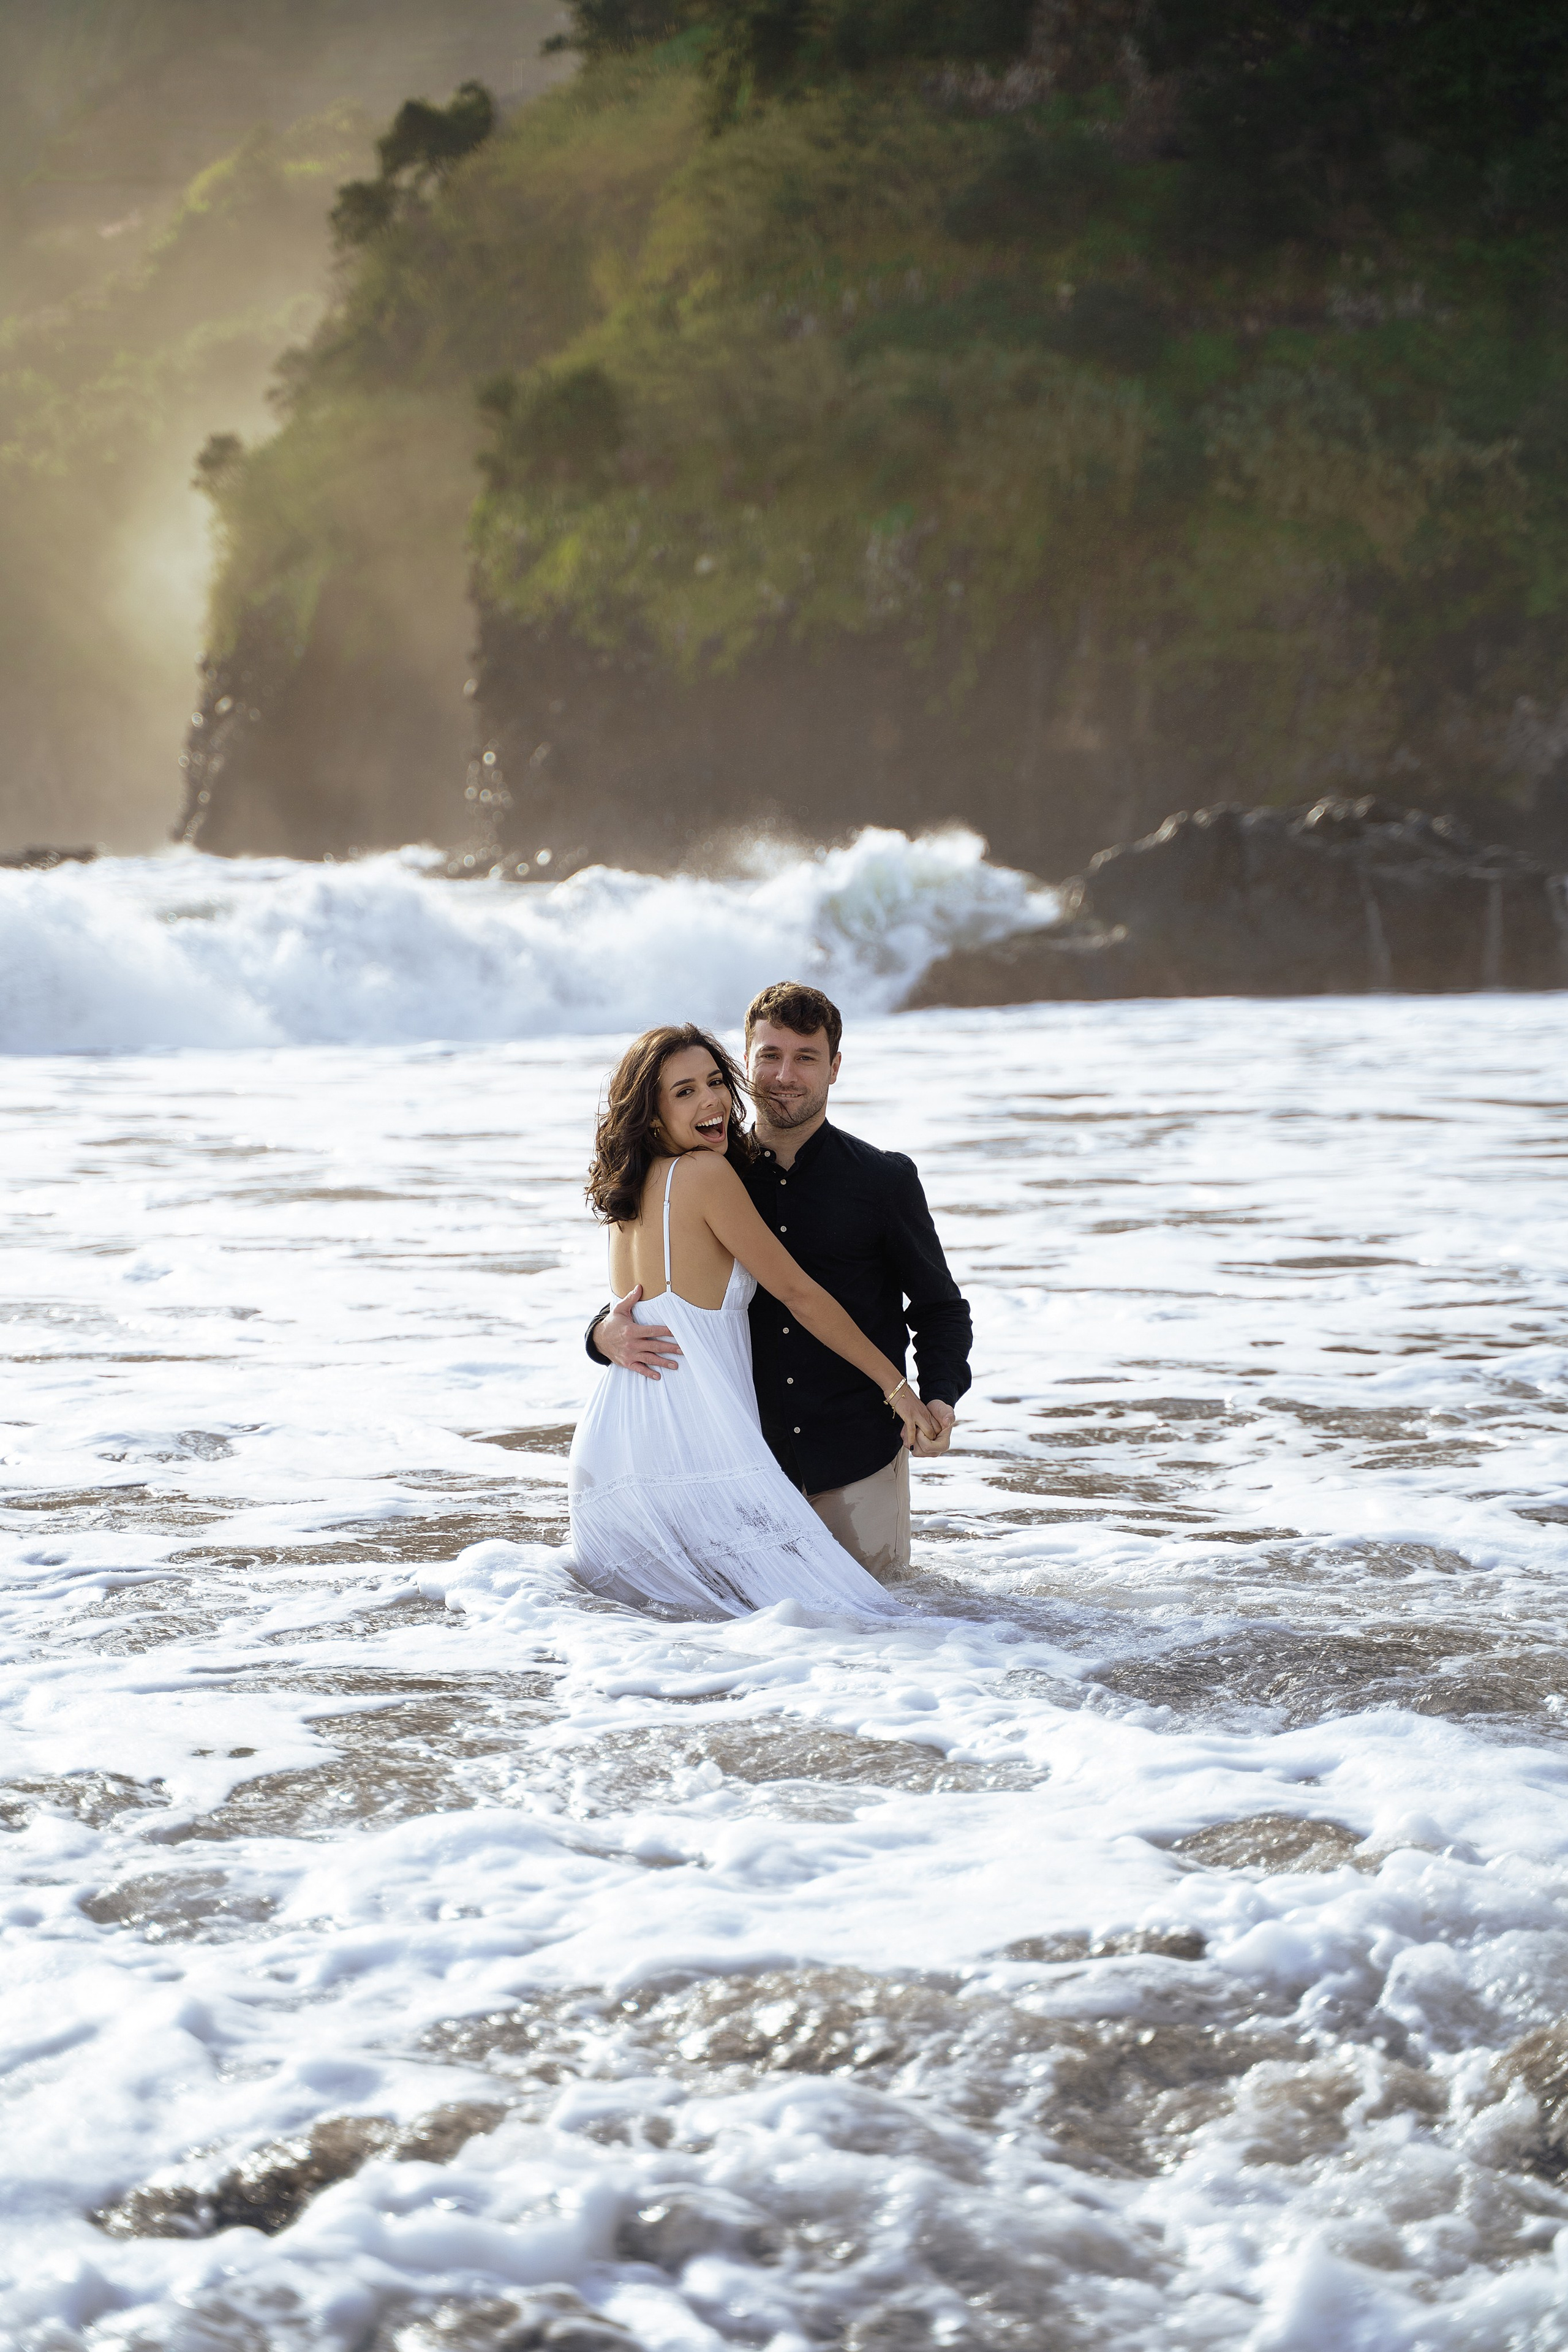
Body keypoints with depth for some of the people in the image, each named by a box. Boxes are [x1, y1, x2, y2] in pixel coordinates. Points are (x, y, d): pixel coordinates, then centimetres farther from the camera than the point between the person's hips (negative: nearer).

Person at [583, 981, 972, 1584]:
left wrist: (940, 1396, -15)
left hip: (858, 1454, -2)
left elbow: (939, 1307, 4)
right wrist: (609, 1334, -15)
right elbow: (642, 1299, 9)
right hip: (751, 1457, 2)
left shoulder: (884, 1179, -2)